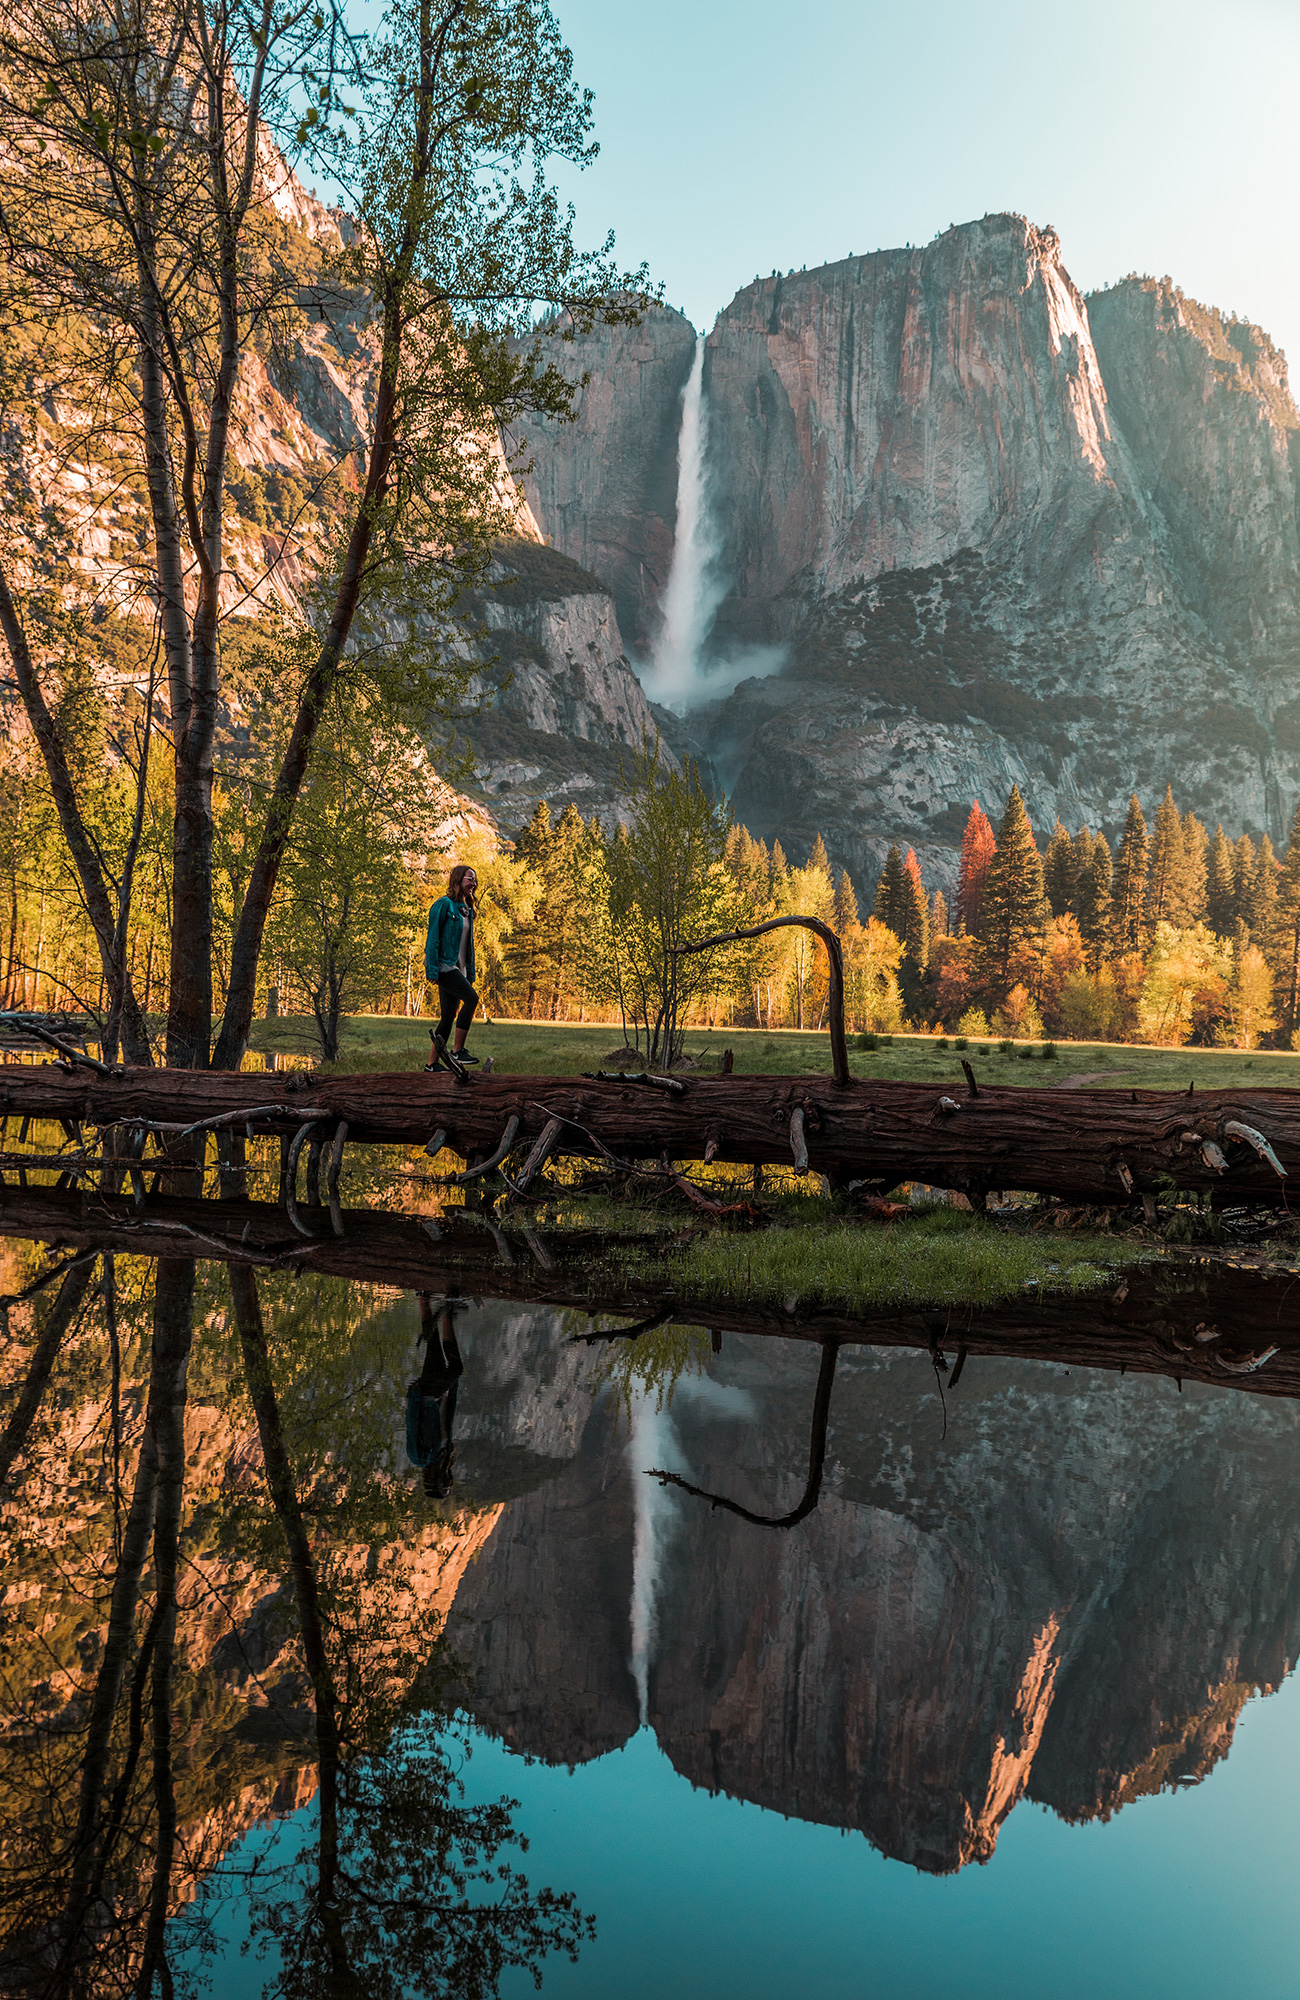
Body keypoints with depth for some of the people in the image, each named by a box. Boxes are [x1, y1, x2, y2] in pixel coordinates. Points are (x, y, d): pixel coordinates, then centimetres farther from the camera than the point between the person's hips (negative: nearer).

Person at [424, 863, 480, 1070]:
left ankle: (432, 1063, 9)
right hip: (444, 965, -9)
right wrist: (432, 969, -19)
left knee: (449, 1015, 5)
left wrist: (470, 973, 18)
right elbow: (433, 937, -12)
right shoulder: (444, 905, -7)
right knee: (471, 998, -22)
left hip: (458, 967, 9)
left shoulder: (467, 909, 18)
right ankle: (457, 1050, -17)